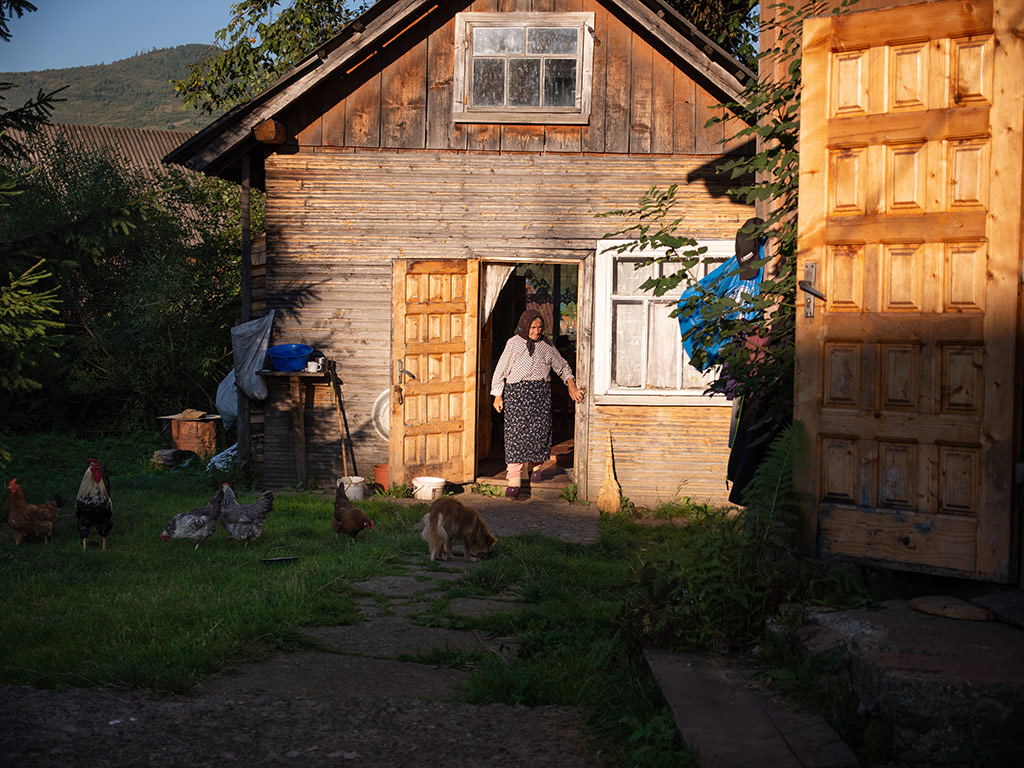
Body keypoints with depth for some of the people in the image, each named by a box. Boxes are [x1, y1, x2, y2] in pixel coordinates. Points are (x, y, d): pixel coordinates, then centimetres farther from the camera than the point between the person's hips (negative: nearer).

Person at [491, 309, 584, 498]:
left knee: (540, 430, -3)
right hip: (517, 392, -3)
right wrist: (498, 396, 0)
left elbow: (562, 366, 25)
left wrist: (571, 386, 14)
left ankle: (536, 466, 23)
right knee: (515, 432, -9)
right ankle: (514, 479, -11)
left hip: (540, 392, 3)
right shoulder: (514, 343, 4)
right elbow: (501, 369, 5)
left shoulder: (546, 346, 13)